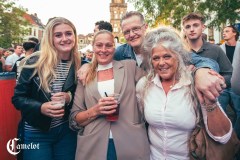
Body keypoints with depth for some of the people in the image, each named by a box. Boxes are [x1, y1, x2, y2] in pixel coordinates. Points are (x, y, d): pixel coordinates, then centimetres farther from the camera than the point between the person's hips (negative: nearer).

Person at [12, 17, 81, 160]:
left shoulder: (80, 66, -4)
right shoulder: (35, 62, -9)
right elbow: (18, 97, -4)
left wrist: (70, 98, -18)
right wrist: (40, 108, -22)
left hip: (67, 131, 2)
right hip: (36, 133, -2)